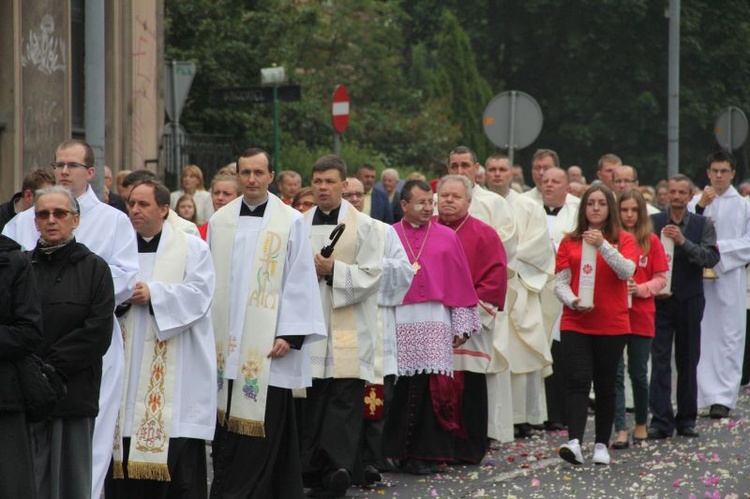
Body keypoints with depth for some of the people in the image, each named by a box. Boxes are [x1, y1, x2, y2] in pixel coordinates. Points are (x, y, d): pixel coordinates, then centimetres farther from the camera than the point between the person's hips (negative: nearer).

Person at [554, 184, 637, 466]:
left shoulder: (623, 240, 4)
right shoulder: (570, 242, 7)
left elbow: (626, 271, -13)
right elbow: (560, 282, 3)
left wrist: (602, 246, -24)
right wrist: (573, 301, -16)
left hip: (612, 324, 0)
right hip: (575, 324, 0)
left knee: (605, 386, 7)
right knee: (578, 381, -13)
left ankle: (602, 445, 16)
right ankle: (575, 442, -24)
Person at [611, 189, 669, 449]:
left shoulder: (651, 241, 3)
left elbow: (661, 279, 3)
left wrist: (641, 289, -14)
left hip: (641, 315, 0)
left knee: (639, 373, 9)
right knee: (615, 373, -4)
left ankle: (641, 424, 26)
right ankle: (620, 431, -4)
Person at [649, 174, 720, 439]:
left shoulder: (703, 225, 3)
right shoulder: (653, 222, 2)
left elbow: (711, 258, -10)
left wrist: (683, 242, -20)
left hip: (690, 300, 1)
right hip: (660, 300, -1)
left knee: (688, 361, 7)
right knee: (660, 360, -6)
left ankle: (686, 419, 16)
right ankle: (661, 421, -7)